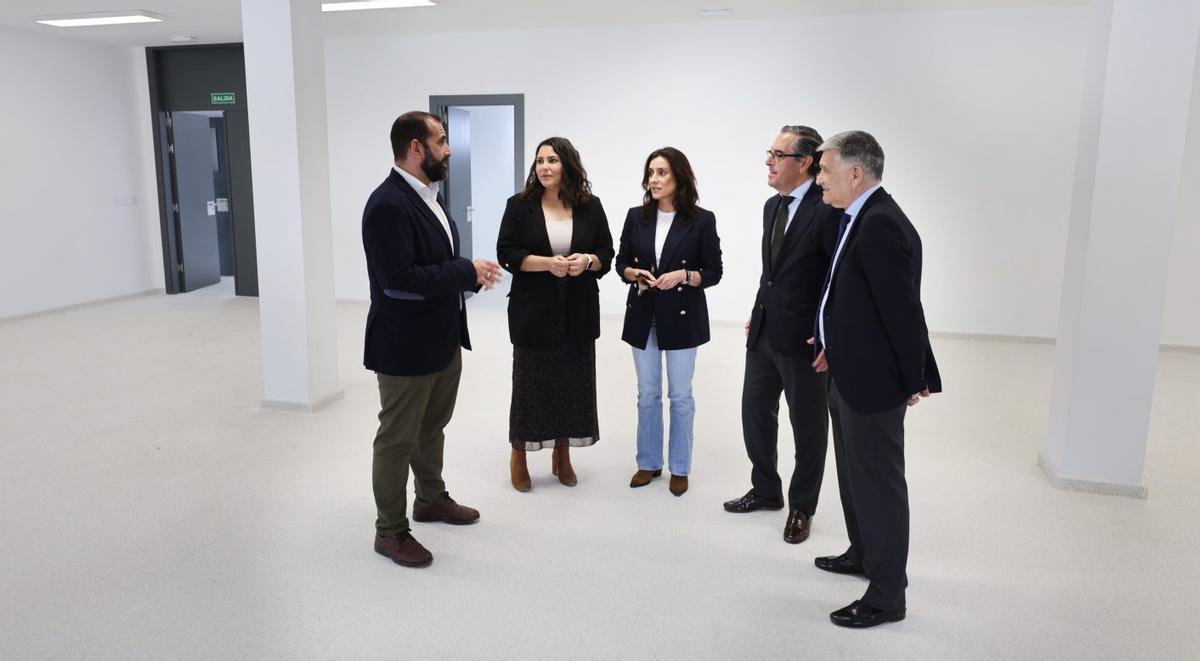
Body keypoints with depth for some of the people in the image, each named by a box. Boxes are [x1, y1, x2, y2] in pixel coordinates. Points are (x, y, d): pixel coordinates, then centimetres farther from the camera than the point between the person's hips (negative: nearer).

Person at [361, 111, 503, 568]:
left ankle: (431, 499, 42)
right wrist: (466, 272, -20)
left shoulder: (429, 195, 9)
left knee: (432, 427, 23)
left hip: (443, 339, 9)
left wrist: (470, 273, -3)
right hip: (406, 346, -9)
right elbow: (398, 279, -28)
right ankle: (390, 531, 21)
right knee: (397, 439, 6)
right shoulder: (388, 204, -21)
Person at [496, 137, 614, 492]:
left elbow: (607, 254, 6)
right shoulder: (519, 205, -2)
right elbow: (507, 253, -5)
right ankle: (519, 454, 22)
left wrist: (587, 260, -16)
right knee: (530, 382, 4)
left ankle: (562, 454, 25)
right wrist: (547, 263, -19)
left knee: (573, 381, 8)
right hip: (533, 311, -2)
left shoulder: (590, 206, 3)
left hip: (578, 313, 2)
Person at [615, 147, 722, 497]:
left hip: (682, 317, -3)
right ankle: (649, 462, 27)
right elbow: (621, 263, 8)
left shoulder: (702, 220, -7)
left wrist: (684, 276, -21)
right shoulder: (636, 216, 1)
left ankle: (680, 468, 21)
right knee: (647, 394, 12)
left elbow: (713, 272, -4)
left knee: (680, 395, 7)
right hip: (643, 316, 3)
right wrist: (636, 274, -13)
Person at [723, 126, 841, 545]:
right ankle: (766, 490, 36)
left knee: (807, 424, 8)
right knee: (755, 411, 17)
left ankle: (801, 507, 26)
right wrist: (758, 312, 16)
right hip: (764, 332, 8)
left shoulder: (827, 209, -16)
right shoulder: (772, 205, 10)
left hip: (804, 338, -8)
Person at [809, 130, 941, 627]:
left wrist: (916, 381, -15)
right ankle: (863, 554, 44)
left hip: (873, 381, -10)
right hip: (849, 373, 10)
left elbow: (903, 309, -22)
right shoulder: (862, 218, 8)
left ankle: (886, 596, 17)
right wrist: (838, 343, 15)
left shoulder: (881, 225, -23)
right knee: (854, 473, 24)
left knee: (879, 483, 2)